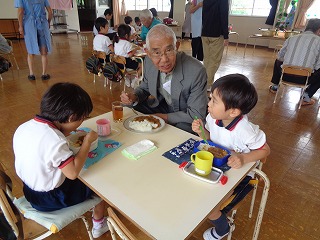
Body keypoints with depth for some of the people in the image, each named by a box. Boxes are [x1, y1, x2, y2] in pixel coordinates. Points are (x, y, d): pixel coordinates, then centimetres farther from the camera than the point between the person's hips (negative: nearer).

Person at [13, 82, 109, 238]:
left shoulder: (23, 127, -9)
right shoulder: (54, 140, -34)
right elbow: (73, 172, -29)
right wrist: (87, 141, -22)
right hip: (51, 199, -7)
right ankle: (98, 225, 29)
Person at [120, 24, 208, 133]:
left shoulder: (196, 72, -31)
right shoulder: (149, 61, -13)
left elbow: (196, 115, -24)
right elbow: (145, 87, 7)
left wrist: (163, 117, -20)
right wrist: (134, 97, -15)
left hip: (185, 121, -5)